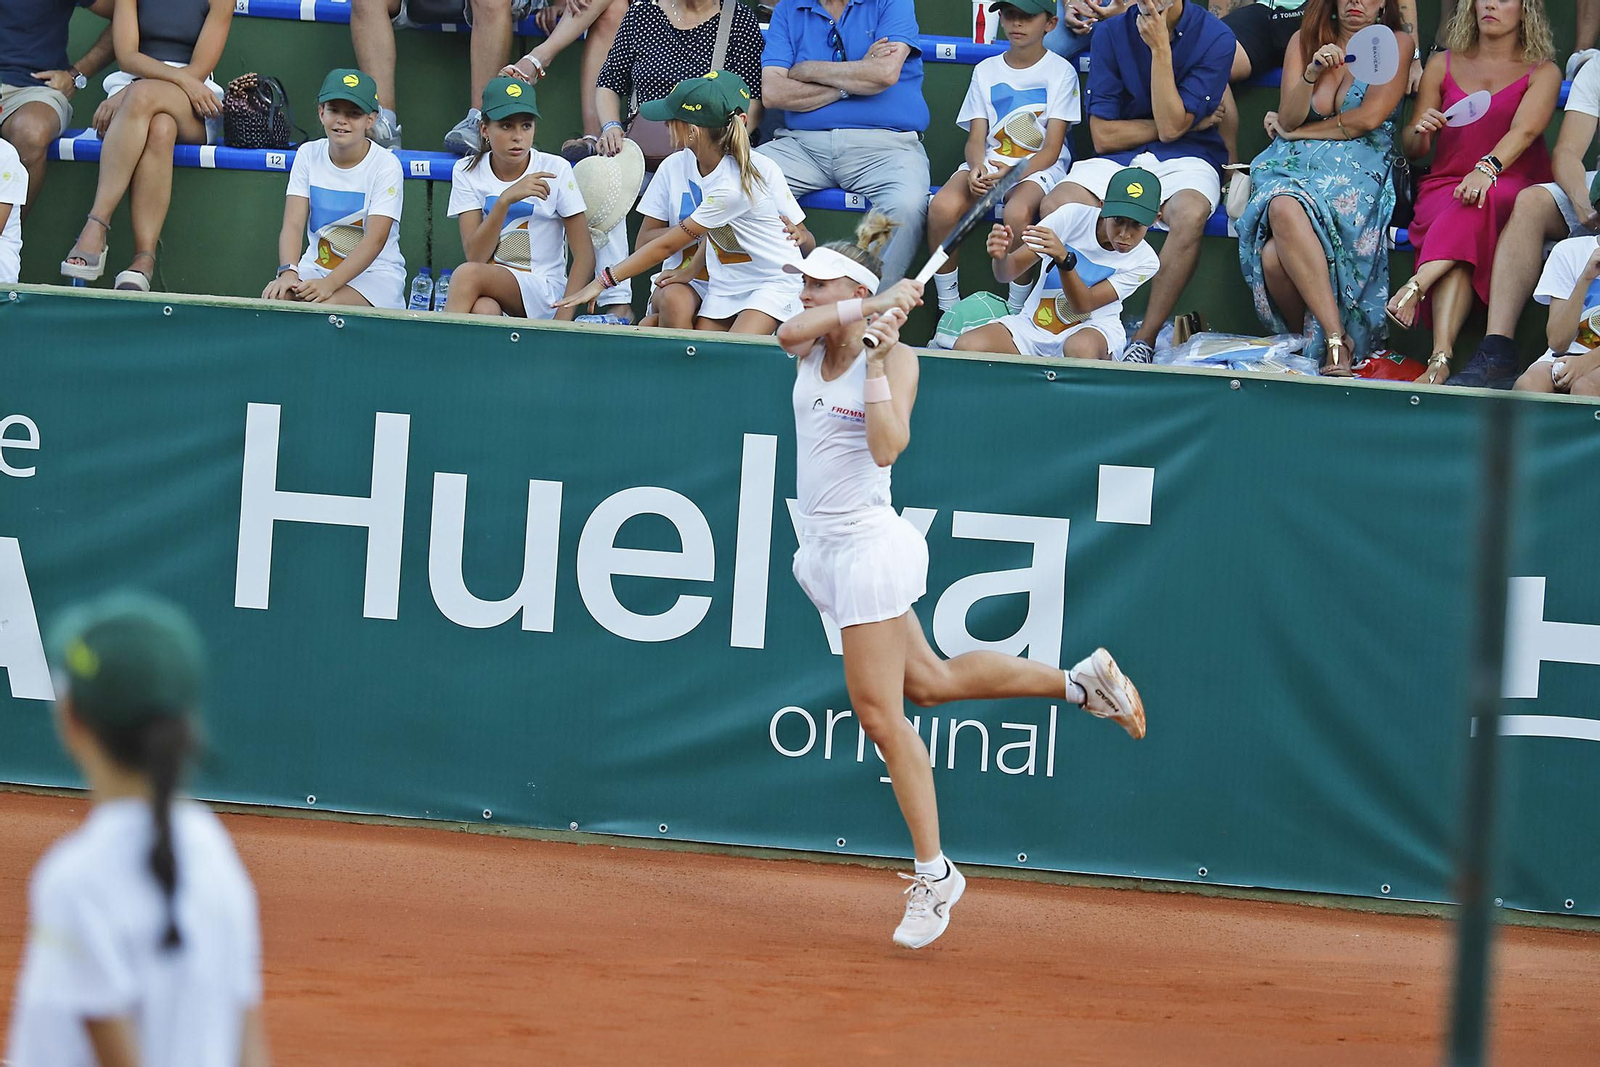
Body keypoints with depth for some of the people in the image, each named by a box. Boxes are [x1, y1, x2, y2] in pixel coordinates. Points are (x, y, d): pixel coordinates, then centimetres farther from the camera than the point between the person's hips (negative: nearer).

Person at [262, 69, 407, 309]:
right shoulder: (308, 155, 3)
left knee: (326, 306, -34)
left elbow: (375, 240, -19)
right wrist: (288, 272, -28)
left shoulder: (385, 164, -10)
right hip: (316, 267, 3)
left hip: (375, 273, -3)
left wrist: (329, 284, -33)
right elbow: (293, 224, -6)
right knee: (275, 296, -28)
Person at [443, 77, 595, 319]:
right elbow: (475, 256, -7)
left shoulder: (556, 170, -2)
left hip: (543, 292, -1)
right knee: (483, 309, -37)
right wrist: (505, 200, -21)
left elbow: (585, 256, -4)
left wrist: (563, 318, -17)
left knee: (467, 274, -31)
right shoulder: (468, 172, 3)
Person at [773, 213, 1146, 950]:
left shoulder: (893, 358, -10)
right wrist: (869, 308, -22)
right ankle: (1081, 681, 29)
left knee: (878, 711, -6)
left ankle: (933, 875, 2)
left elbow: (887, 446, -23)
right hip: (824, 549, 7)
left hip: (867, 543, -7)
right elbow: (790, 329, -17)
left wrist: (877, 361, -22)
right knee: (930, 682, 14)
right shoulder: (811, 349, 7)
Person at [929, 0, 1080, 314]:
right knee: (943, 206, -29)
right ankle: (947, 310, -17)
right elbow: (976, 138, 6)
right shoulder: (986, 71, 12)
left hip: (1039, 167, -3)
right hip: (989, 162, 3)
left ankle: (1016, 312, -24)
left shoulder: (1060, 71, 0)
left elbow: (1051, 150, -6)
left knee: (1017, 212, -38)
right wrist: (978, 169, -18)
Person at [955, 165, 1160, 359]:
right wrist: (1001, 257, -37)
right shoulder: (1072, 216, -12)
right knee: (967, 346, -26)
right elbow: (1008, 272, -11)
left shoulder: (1145, 262, -12)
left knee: (1080, 348, -42)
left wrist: (1063, 259, -39)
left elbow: (1082, 305, -21)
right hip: (1034, 324, 2)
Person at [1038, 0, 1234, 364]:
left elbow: (1171, 126, -14)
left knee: (1190, 215, -37)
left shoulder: (1216, 37, -6)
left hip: (1186, 158, -2)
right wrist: (1188, 122, -5)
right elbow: (1104, 136, -2)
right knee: (1055, 205, -27)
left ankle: (1145, 338, -28)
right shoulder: (1111, 33, 1)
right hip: (1120, 157, 2)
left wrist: (1160, 48, -18)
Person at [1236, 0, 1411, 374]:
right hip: (1294, 162, 3)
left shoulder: (1395, 44, 7)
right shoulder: (1304, 40, 16)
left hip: (1359, 165, -3)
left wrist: (1294, 131, 4)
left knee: (1288, 207, -37)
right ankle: (1337, 341, -27)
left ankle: (1332, 341, -36)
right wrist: (1312, 73, -13)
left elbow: (1367, 118, -4)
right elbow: (1289, 119, 6)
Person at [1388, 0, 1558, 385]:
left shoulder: (1542, 74, 9)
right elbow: (1412, 149, 16)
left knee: (1481, 201, -39)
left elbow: (1524, 131, -12)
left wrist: (1488, 168, -32)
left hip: (1515, 193, -1)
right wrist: (1419, 131, -10)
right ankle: (1441, 358, -54)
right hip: (1443, 190, 1)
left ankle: (1417, 285, -55)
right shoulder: (1442, 67, 18)